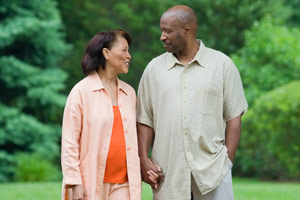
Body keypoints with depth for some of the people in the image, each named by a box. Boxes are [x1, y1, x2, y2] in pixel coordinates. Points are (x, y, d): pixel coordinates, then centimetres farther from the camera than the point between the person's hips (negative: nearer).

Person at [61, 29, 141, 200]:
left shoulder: (129, 93, 14)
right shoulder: (82, 91, -3)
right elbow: (70, 141, -5)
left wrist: (138, 178, 14)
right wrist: (75, 182, -11)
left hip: (123, 184, 4)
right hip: (91, 184, -4)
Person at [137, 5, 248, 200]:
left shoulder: (222, 64, 4)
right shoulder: (154, 68, 9)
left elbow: (233, 117, 3)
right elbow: (144, 120, 8)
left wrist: (228, 161, -4)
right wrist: (144, 160, -3)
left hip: (212, 170, -2)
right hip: (168, 174, 2)